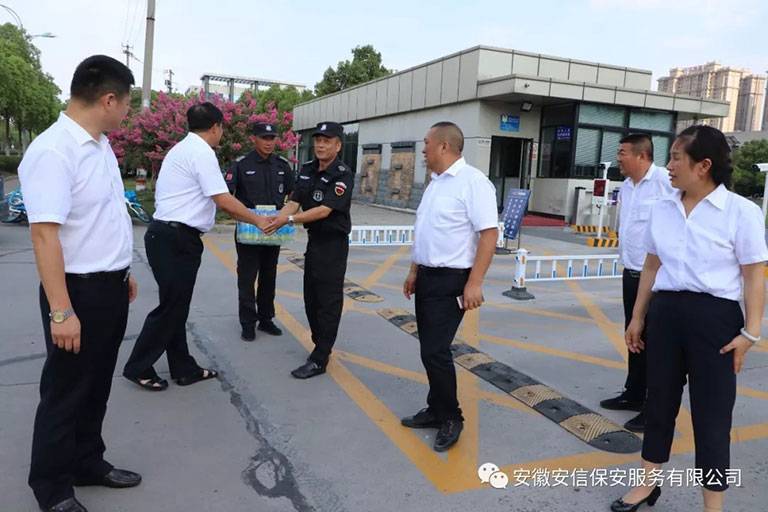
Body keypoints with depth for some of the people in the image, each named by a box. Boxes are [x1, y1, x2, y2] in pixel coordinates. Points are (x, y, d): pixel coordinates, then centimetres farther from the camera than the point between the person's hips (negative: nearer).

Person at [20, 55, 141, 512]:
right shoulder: (52, 151, -21)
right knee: (66, 391, 9)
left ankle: (88, 463, 39)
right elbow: (44, 234, -25)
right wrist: (61, 311, -26)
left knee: (97, 386, 21)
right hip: (79, 290, -8)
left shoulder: (100, 144, 8)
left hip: (110, 287, 8)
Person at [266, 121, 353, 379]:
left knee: (328, 300, -3)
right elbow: (294, 201, 1)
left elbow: (324, 210, -24)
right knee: (311, 297, 15)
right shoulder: (307, 169, 7)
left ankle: (319, 360, 2)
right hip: (313, 240, 8)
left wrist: (290, 219, -31)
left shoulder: (343, 175, -16)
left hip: (333, 244, -8)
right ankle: (321, 344, 31)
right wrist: (273, 219, -17)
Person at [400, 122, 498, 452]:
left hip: (451, 280, -9)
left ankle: (451, 418, 11)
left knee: (435, 351, -8)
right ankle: (437, 410, 28)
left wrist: (474, 283, -24)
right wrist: (414, 272, 22)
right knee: (430, 349, 14)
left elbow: (489, 233, -21)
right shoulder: (435, 182, 13)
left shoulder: (472, 181, -15)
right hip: (427, 277, 9)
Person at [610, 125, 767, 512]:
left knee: (711, 414, 5)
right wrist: (637, 317, 15)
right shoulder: (662, 209, 7)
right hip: (665, 311, 5)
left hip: (714, 316, -4)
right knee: (659, 399, 15)